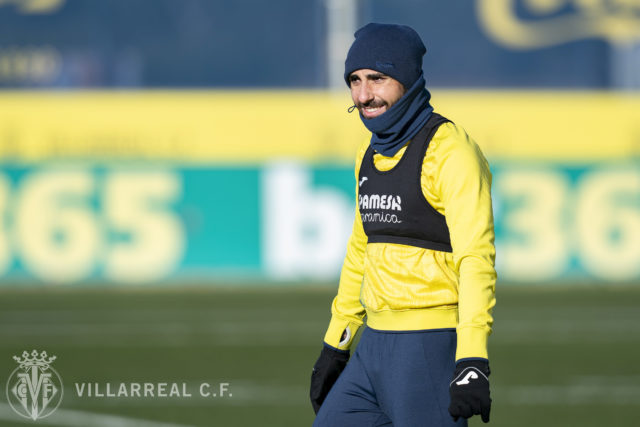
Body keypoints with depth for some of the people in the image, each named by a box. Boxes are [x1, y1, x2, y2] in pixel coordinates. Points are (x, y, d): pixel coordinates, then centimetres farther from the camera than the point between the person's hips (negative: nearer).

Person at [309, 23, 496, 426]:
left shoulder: (450, 150, -13)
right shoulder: (371, 153, 14)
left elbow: (476, 257, -21)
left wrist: (473, 361, -31)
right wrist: (335, 344, 25)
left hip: (433, 348, -9)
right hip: (376, 348, 9)